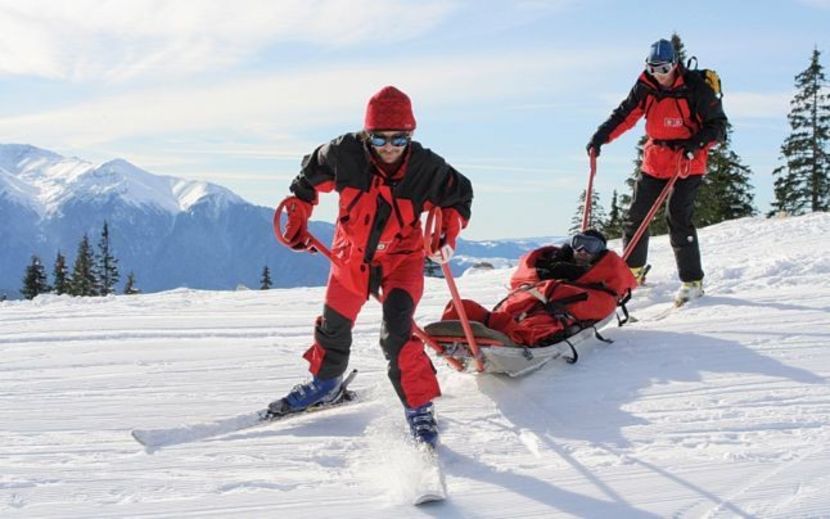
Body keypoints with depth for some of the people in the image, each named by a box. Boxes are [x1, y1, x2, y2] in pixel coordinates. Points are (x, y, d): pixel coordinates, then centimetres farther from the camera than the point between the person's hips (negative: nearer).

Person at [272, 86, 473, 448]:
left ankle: (419, 408, -6)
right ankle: (325, 382, 50)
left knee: (397, 333, -22)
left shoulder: (427, 168, -23)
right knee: (334, 325, 20)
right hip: (352, 254, 3)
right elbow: (309, 176, -1)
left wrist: (448, 233, -16)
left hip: (402, 258, -3)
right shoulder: (344, 155, -23)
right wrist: (297, 221, -1)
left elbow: (459, 196, -2)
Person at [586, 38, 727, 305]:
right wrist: (600, 137, -12)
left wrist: (697, 143, -25)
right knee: (637, 215, 7)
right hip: (655, 161, 6)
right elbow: (624, 115, 2)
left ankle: (692, 281, -5)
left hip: (688, 164, -5)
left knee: (678, 218, -14)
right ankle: (632, 271, 25)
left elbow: (718, 124, -9)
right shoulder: (645, 87, -1)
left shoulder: (695, 89, -14)